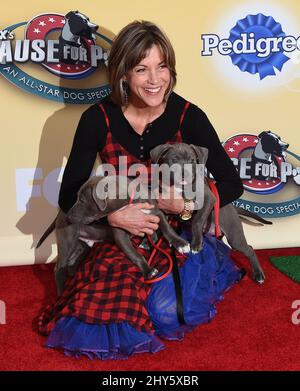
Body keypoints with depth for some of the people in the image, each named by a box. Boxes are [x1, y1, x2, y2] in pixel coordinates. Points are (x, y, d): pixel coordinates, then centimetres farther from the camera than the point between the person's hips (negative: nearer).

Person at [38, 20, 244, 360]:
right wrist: (113, 215, -26)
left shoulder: (188, 116, -11)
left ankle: (208, 269, 12)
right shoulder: (98, 119, -11)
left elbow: (232, 184, -5)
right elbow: (69, 196, -8)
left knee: (167, 313, -22)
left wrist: (187, 204, -23)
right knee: (103, 316, -18)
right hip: (120, 235, 1)